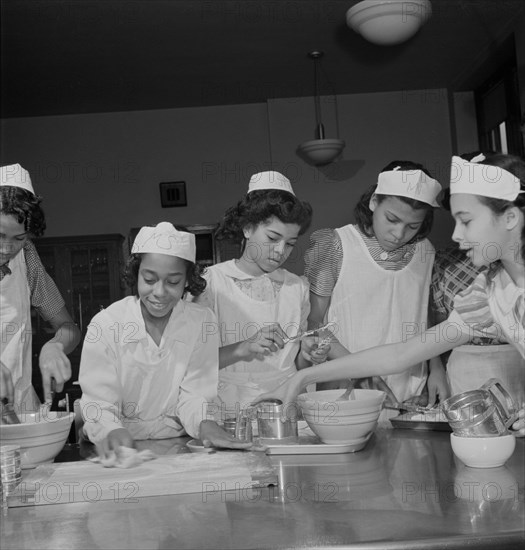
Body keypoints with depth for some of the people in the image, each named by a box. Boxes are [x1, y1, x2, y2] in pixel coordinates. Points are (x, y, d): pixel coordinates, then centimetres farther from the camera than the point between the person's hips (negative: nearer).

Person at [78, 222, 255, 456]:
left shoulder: (203, 322, -1)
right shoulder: (105, 324, -6)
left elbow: (194, 393, -3)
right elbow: (99, 402, -10)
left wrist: (204, 424, -24)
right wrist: (112, 432, -31)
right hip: (117, 451, 1)